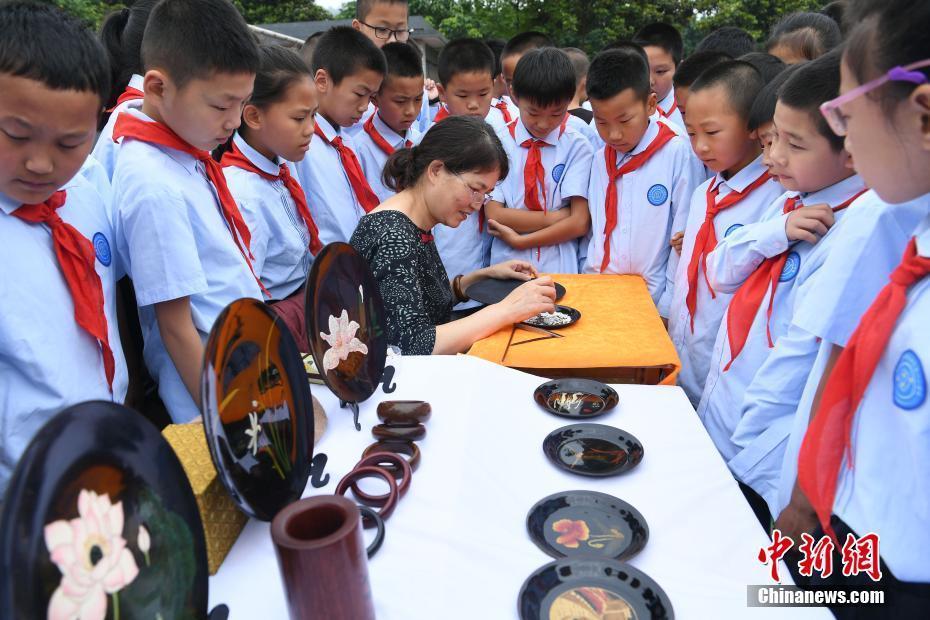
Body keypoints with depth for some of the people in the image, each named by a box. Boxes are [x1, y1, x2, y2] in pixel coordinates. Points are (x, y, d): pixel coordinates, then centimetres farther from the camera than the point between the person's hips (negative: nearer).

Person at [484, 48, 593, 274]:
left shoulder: (577, 147, 2)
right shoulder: (499, 144, 4)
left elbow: (579, 223, -5)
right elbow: (494, 215, -4)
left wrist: (519, 240, -7)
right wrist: (555, 217, -7)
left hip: (560, 267, 0)